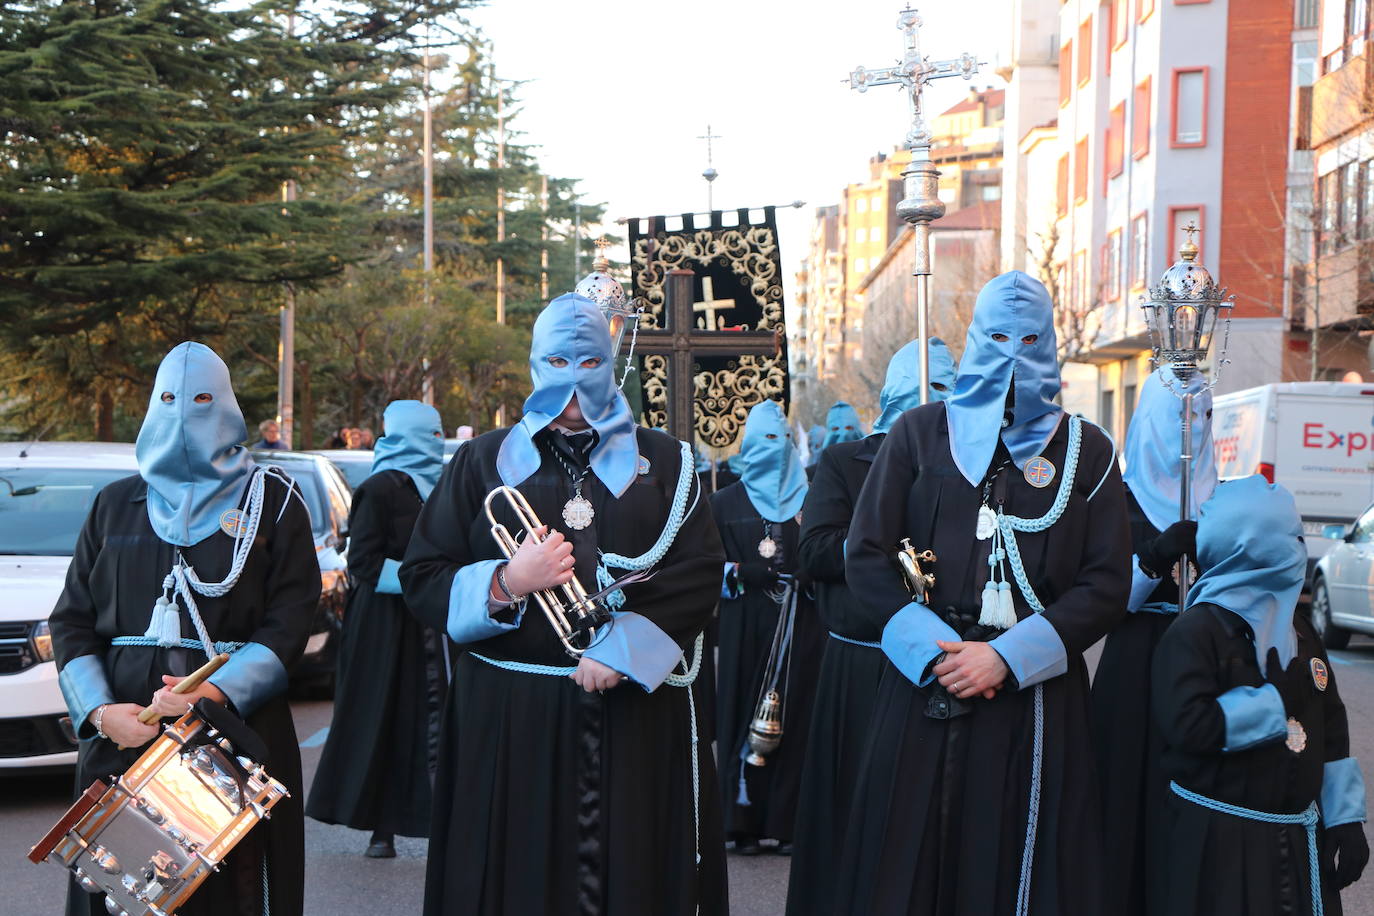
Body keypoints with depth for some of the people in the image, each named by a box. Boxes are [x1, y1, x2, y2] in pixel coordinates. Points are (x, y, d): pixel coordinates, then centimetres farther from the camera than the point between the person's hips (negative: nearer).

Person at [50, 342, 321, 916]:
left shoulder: (271, 502, 5)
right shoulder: (116, 504, 15)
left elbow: (290, 620, -3)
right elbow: (71, 620, 10)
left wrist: (214, 692, -18)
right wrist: (100, 711, -7)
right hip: (122, 731, 3)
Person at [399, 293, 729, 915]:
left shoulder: (663, 461, 10)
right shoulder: (484, 460, 10)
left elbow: (701, 574, 0)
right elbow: (421, 579, 5)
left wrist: (625, 649, -13)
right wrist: (506, 584, -13)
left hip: (637, 712, 0)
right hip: (508, 716, 0)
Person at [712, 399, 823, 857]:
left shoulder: (809, 499, 10)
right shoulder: (726, 502, 9)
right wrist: (739, 572, -12)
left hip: (799, 627, 0)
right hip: (745, 626, 0)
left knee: (794, 715, -2)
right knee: (743, 714, -2)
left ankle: (787, 821, 3)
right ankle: (745, 822, 3)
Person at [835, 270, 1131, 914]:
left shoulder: (1086, 451, 8)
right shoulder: (918, 434, 8)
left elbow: (1107, 583, 1)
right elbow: (866, 554, 2)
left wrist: (1009, 657, -11)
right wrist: (934, 647, -11)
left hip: (1036, 698, 0)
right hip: (925, 689, 0)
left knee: (1022, 860, 3)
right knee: (912, 856, 2)